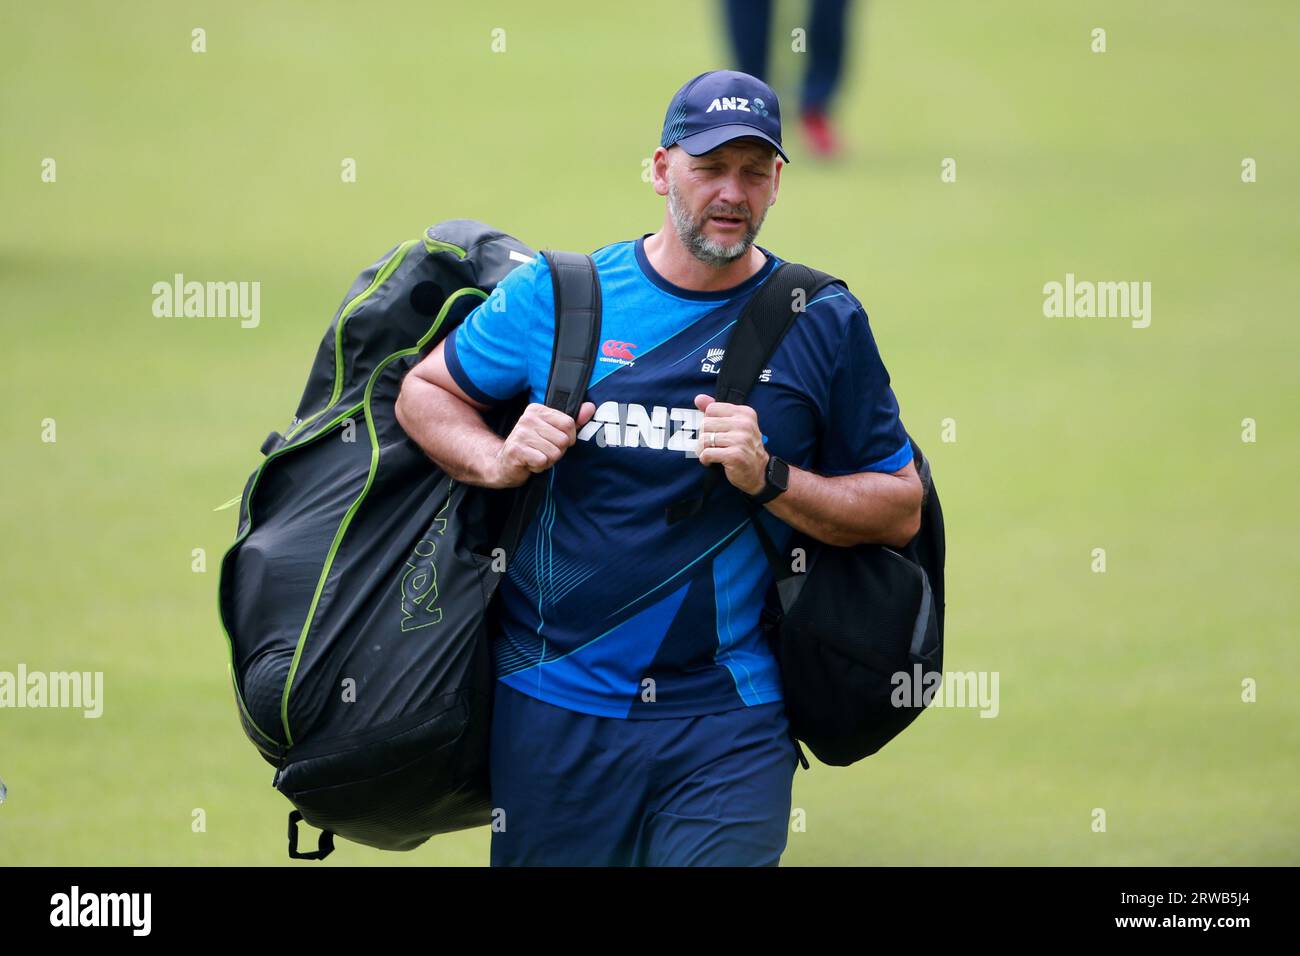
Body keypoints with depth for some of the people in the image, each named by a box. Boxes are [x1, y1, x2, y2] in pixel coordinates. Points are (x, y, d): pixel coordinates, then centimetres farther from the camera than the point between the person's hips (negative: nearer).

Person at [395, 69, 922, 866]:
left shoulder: (824, 325, 2)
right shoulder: (558, 294, 3)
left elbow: (901, 511, 4)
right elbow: (425, 390, 16)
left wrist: (771, 479, -12)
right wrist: (496, 462, -4)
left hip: (728, 718, -1)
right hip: (552, 707, 1)